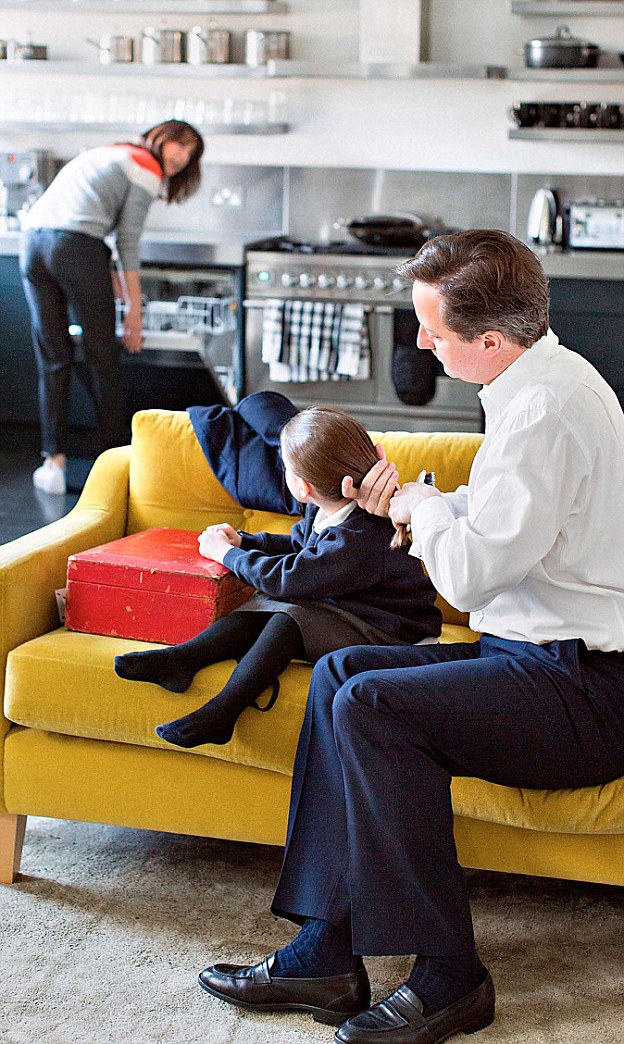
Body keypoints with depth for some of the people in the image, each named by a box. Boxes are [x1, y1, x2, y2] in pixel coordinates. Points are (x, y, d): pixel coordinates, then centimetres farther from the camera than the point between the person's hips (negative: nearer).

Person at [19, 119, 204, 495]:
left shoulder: (104, 155, 32)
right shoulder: (147, 168, 6)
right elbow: (128, 241, 0)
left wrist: (108, 275, 22)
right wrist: (134, 308, 2)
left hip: (32, 241, 7)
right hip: (75, 249, -7)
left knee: (52, 359, 9)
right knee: (102, 356, 5)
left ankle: (54, 461, 5)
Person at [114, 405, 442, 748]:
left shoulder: (358, 539, -29)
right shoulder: (322, 512, 1)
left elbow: (288, 577, -28)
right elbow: (296, 543, 23)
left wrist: (227, 553, -14)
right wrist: (243, 540, 9)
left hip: (387, 631, -10)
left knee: (287, 619, -29)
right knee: (264, 607, -8)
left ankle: (220, 712, -33)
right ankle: (181, 658, -17)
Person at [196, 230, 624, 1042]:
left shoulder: (545, 410, -22)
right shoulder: (549, 379, 12)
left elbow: (468, 573, -25)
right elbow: (506, 520, 25)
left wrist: (418, 501, -5)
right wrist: (407, 504, 10)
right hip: (549, 654, 11)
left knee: (370, 704, -22)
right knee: (341, 669, 1)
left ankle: (449, 979, -11)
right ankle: (326, 952, -2)